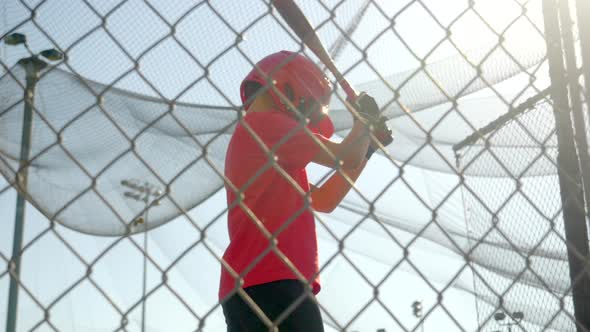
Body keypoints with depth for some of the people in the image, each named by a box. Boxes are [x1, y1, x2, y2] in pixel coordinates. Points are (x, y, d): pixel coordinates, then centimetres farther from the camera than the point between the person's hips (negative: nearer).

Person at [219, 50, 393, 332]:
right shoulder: (266, 122, -3)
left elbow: (324, 200, 28)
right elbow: (346, 160, -3)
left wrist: (366, 147, 26)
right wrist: (363, 120, 17)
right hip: (272, 282, -10)